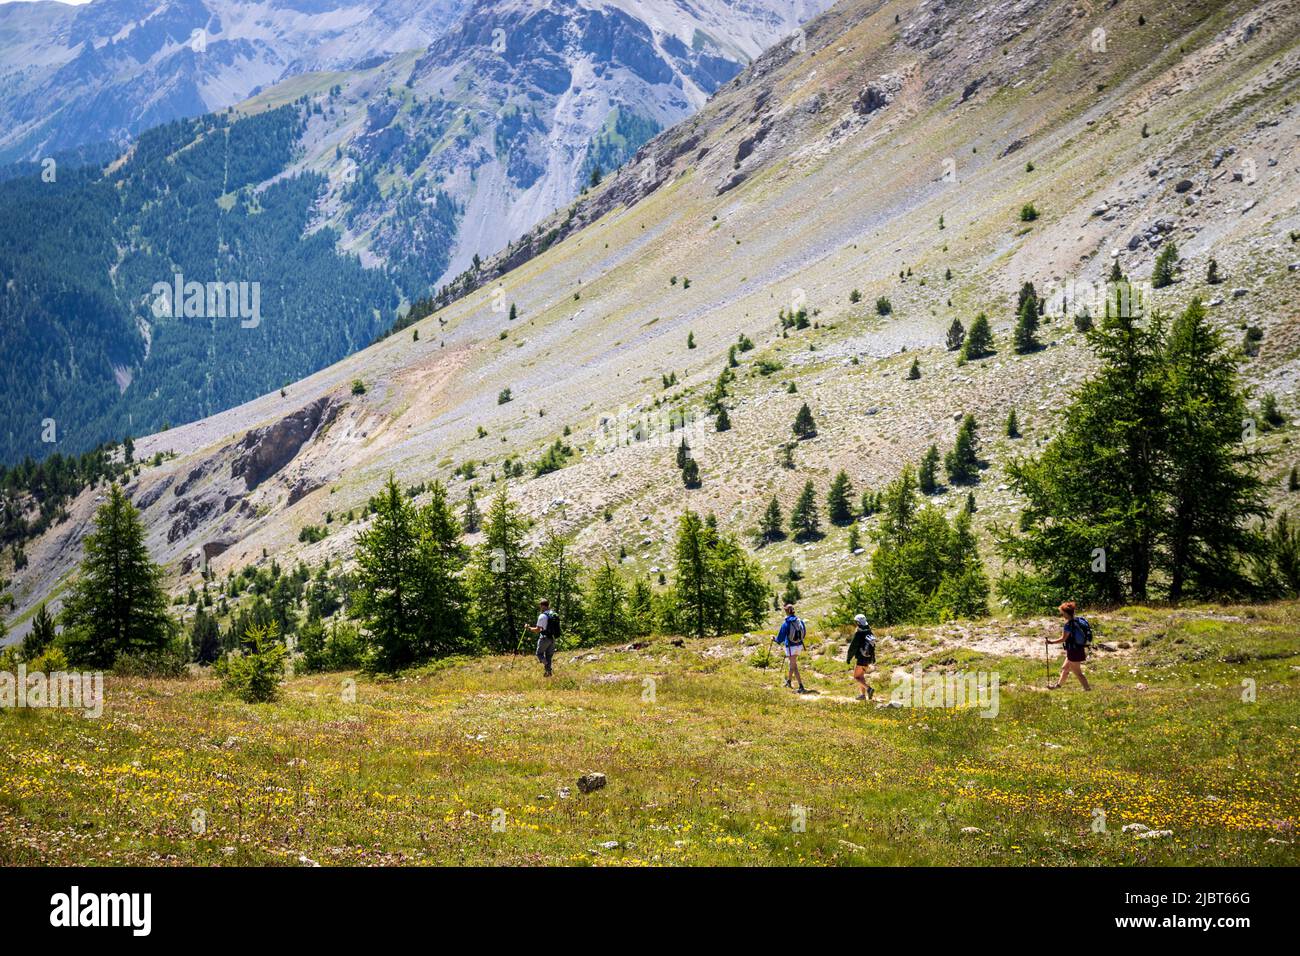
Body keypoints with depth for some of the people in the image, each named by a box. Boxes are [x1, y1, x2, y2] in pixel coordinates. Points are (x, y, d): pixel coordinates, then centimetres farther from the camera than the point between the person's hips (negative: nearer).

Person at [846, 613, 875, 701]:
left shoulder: (858, 634, -19)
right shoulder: (870, 632, 3)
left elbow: (853, 647, -16)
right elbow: (873, 645, 14)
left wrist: (848, 658, -6)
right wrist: (873, 657, 24)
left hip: (861, 659, -7)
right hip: (869, 659, 7)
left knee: (856, 677, 3)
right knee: (861, 675, 20)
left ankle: (869, 688, -17)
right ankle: (863, 694, 18)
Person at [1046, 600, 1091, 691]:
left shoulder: (1068, 625, -22)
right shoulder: (1078, 621, 4)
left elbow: (1063, 639, -19)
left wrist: (1051, 642, -7)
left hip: (1073, 652, -10)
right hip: (1080, 650, 10)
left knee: (1077, 673, 1)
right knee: (1065, 668, 25)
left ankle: (1088, 689, 4)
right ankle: (1057, 685, 41)